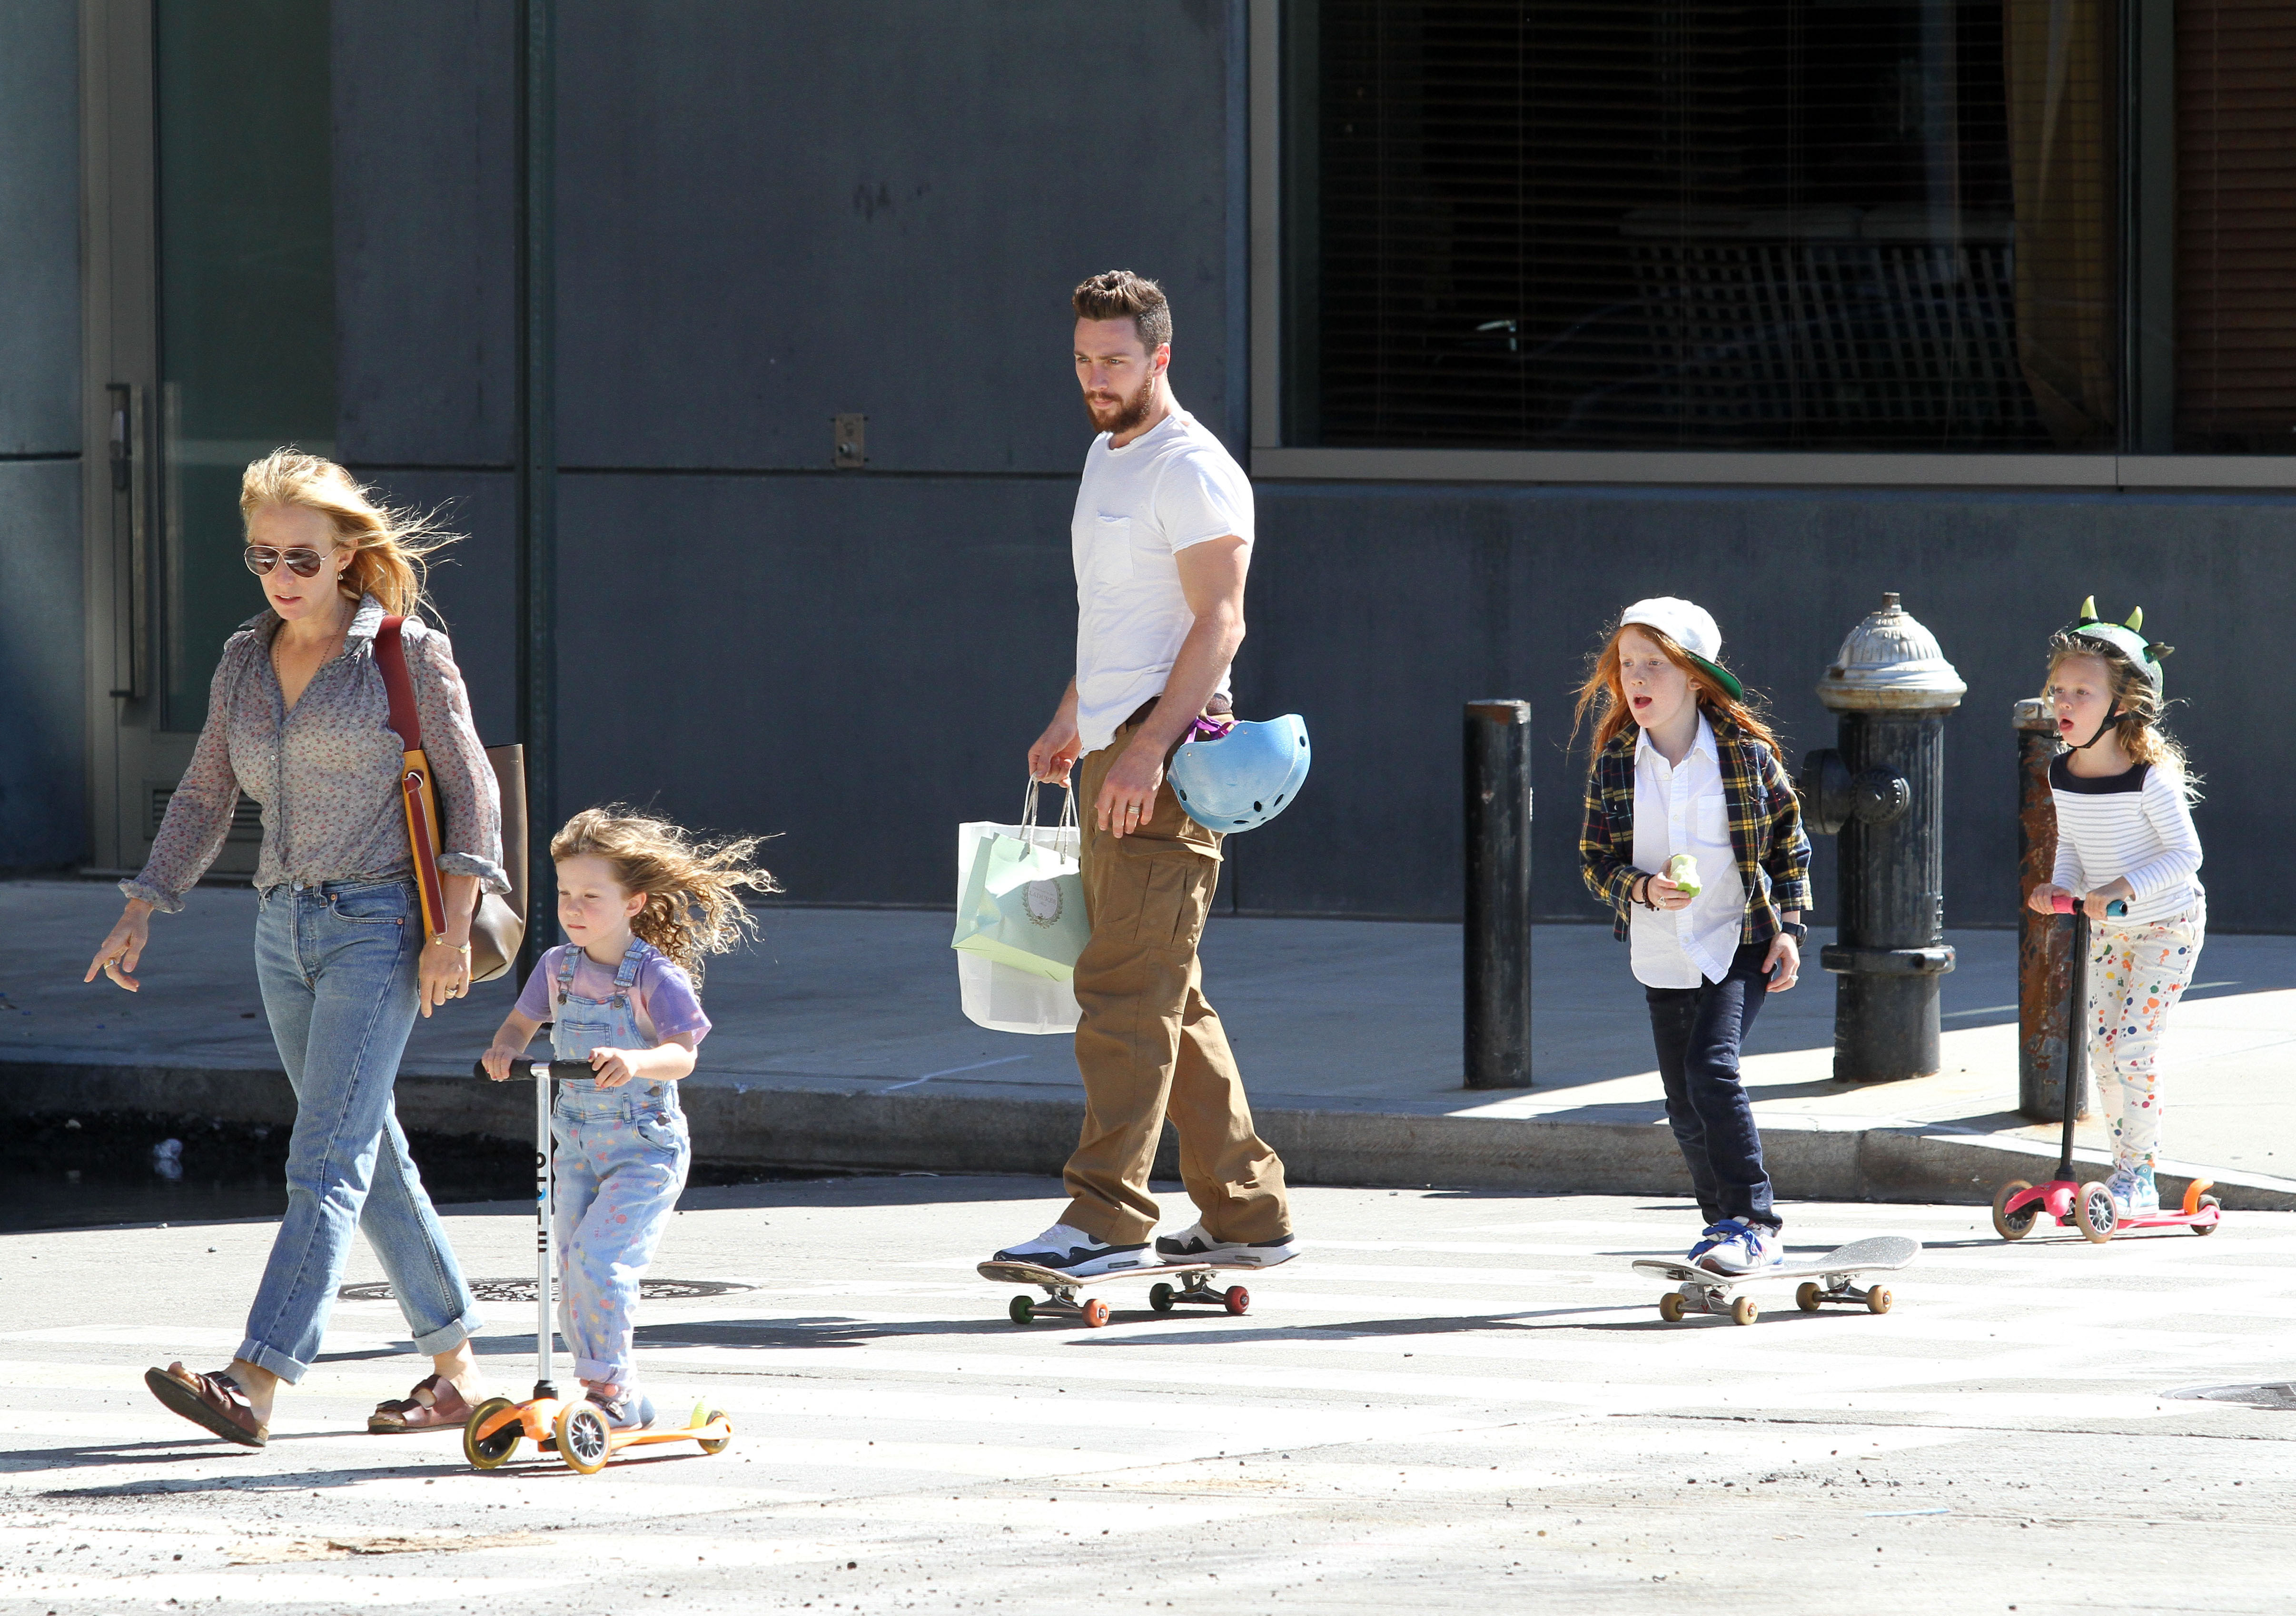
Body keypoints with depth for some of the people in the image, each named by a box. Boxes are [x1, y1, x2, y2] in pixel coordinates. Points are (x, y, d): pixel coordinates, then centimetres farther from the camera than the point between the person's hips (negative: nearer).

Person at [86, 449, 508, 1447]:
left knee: (325, 1163, -14)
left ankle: (255, 1385, -24)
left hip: (377, 925, -7)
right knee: (369, 1159, 12)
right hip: (285, 926, 7)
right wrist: (141, 914, 9)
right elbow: (205, 798, 17)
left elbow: (470, 789, -4)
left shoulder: (407, 653, -6)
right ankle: (454, 1364, 22)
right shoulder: (245, 662, 11)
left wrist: (452, 928, -12)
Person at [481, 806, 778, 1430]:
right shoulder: (558, 967, 3)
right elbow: (521, 1023, 12)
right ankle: (626, 1399, 23)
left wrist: (635, 1062, -44)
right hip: (577, 1144, 6)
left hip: (646, 1150, -6)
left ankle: (609, 1390, -9)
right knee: (573, 1282, 7)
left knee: (597, 1259, -22)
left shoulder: (657, 977, -15)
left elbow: (682, 1055, -23)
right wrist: (504, 1048, -12)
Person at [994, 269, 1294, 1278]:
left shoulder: (1194, 470, -11)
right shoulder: (1107, 455, 19)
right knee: (1167, 997, 11)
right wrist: (1070, 722, 31)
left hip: (1167, 754, -10)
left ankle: (1107, 1215, -18)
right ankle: (1247, 1213, 15)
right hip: (1113, 747, 10)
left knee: (1129, 987, -14)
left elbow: (1218, 623, -18)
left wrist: (1147, 749, -25)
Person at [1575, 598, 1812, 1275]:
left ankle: (1752, 1222, -16)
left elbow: (1790, 842, 4)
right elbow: (1595, 858, 5)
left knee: (1711, 1068, -22)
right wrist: (1642, 889, -15)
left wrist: (1789, 929, -3)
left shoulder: (1746, 751, -6)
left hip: (1740, 945, -4)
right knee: (1684, 1103, 8)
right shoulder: (1615, 762, 0)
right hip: (1662, 956, 4)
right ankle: (1730, 1225, 24)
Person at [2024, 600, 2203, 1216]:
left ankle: (2137, 1176, -2)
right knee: (2102, 1050, 6)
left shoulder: (2151, 778, -24)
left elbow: (2185, 854, -21)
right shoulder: (2063, 774, -3)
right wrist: (2062, 886, -10)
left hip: (2166, 927, -7)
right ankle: (2129, 1165, 20)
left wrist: (2123, 888, -31)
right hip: (2109, 931, 7)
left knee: (2133, 1048, -13)